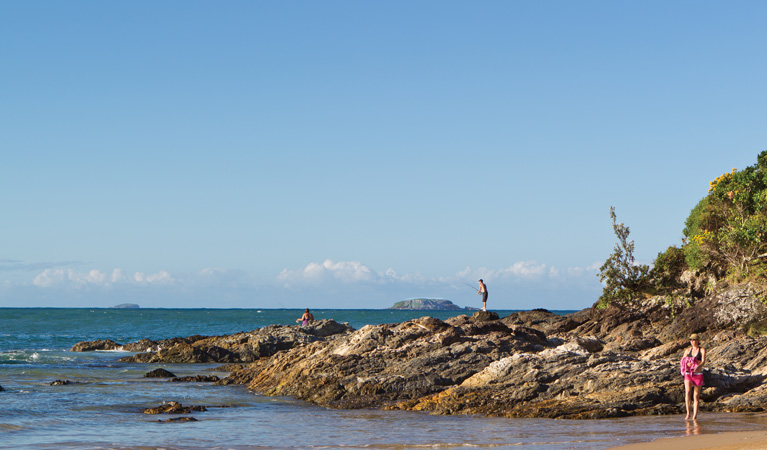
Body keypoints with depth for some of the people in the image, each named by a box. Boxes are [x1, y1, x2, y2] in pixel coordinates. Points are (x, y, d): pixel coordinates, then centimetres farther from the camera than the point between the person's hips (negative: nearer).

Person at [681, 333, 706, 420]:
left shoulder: (702, 350, 2)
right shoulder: (688, 350, 10)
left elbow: (703, 361, -14)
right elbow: (682, 362, 8)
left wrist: (698, 366, -35)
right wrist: (687, 364, -16)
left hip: (698, 374, -1)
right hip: (688, 374, 1)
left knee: (696, 396, 1)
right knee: (688, 392, -21)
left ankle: (695, 416, 7)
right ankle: (688, 413, -19)